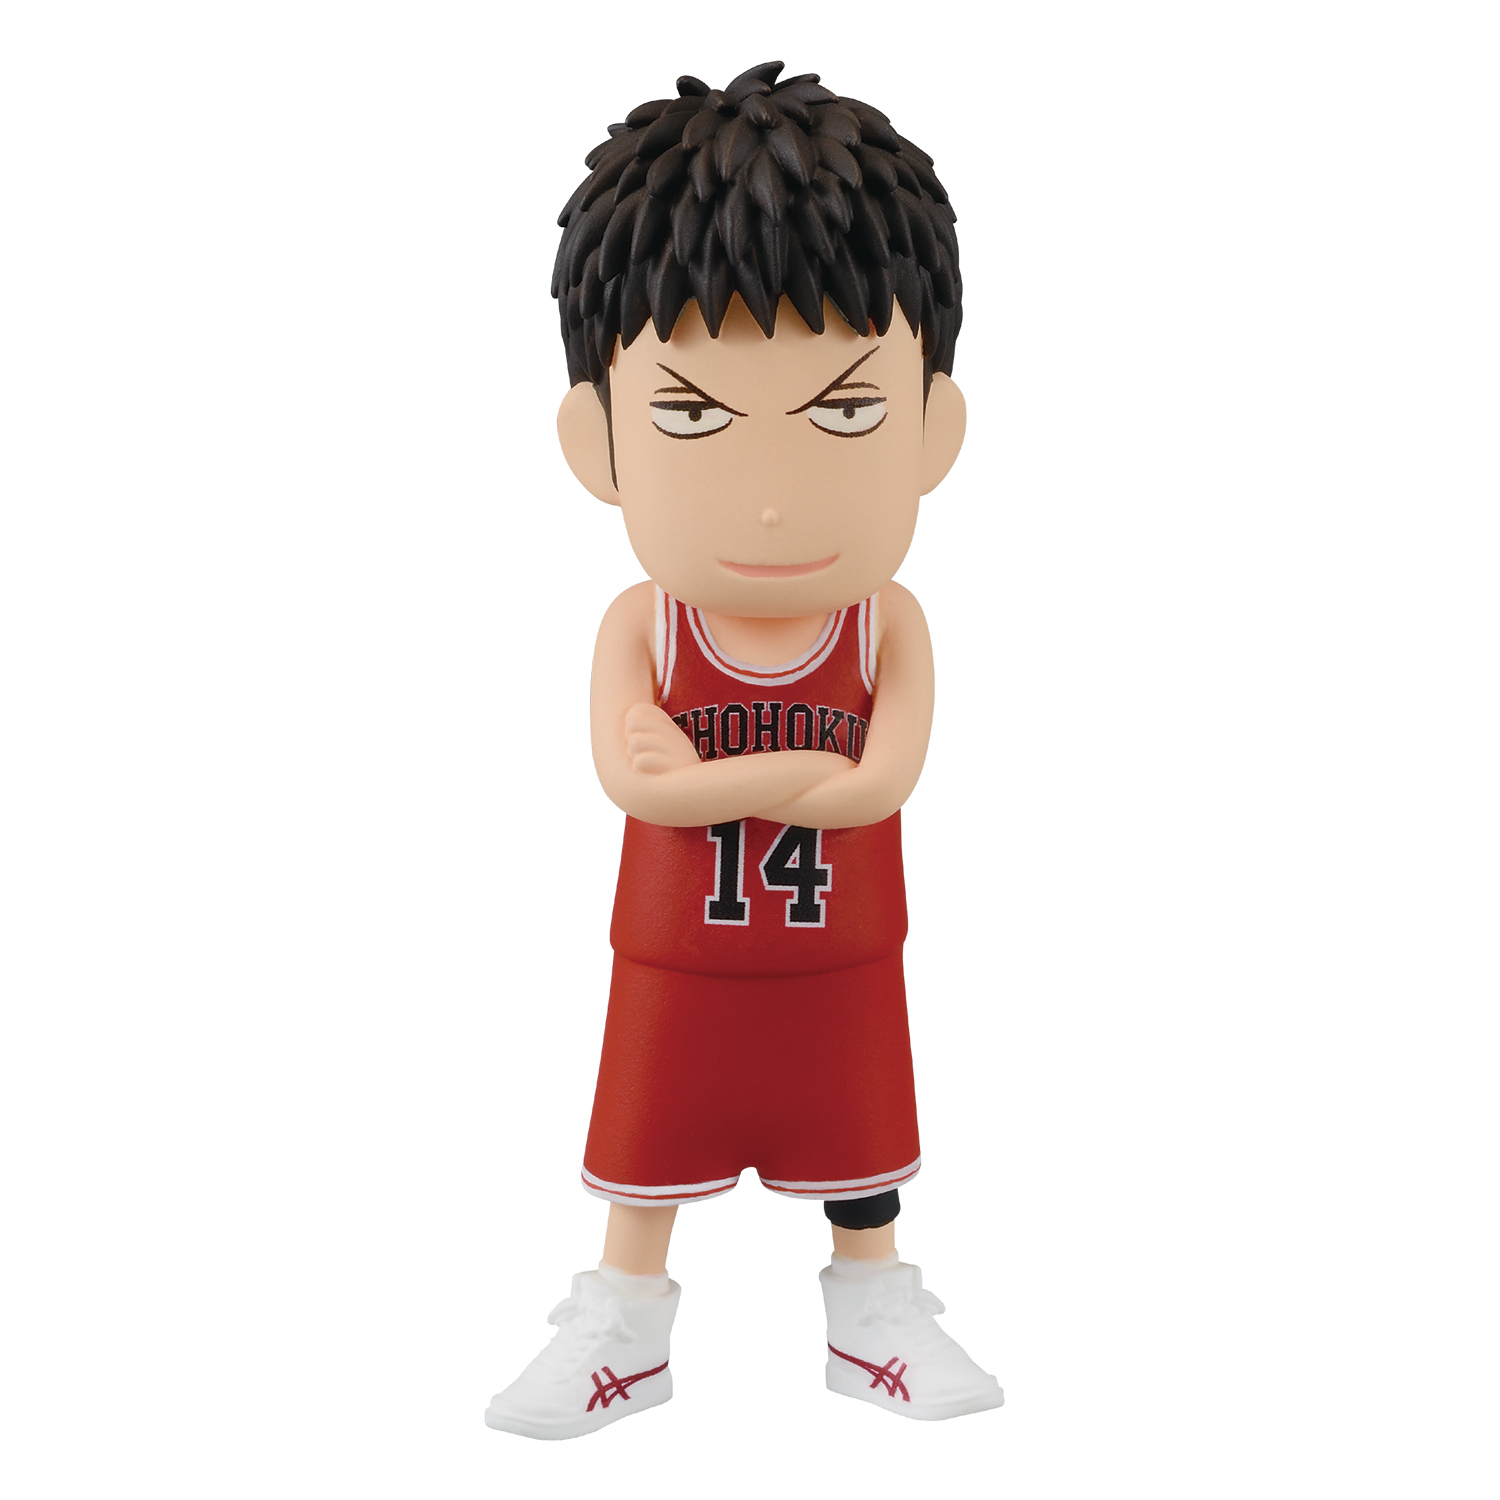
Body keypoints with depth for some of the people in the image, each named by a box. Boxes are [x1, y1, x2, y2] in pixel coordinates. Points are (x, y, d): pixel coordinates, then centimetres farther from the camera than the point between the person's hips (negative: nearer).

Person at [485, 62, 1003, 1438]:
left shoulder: (891, 627, -14)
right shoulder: (638, 629, -15)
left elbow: (886, 780, -25)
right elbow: (628, 780, -26)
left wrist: (704, 768, -26)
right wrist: (798, 770, -28)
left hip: (841, 973, 0)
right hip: (675, 969, 0)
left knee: (857, 1153, 18)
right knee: (650, 1155, 17)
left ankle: (876, 1318, 40)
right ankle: (624, 1331, 36)